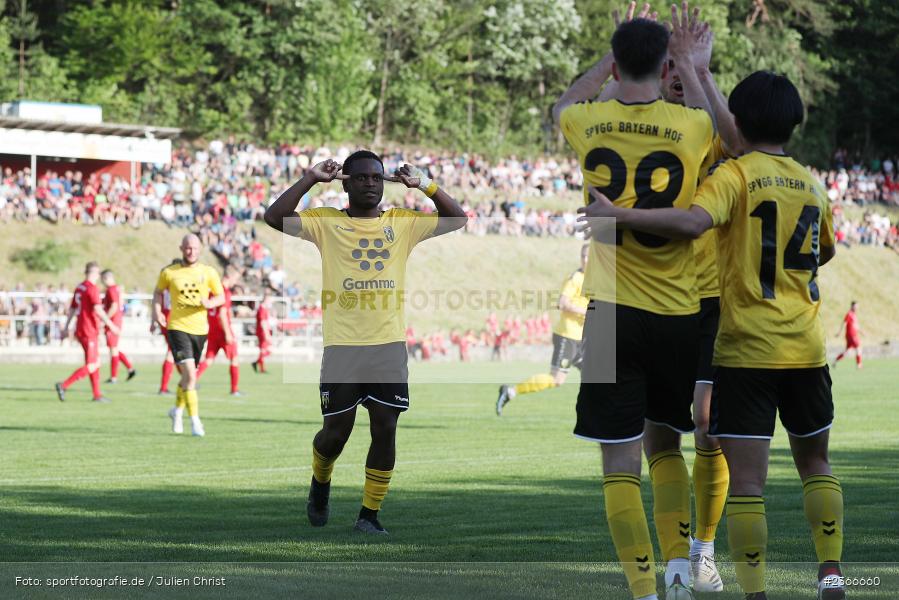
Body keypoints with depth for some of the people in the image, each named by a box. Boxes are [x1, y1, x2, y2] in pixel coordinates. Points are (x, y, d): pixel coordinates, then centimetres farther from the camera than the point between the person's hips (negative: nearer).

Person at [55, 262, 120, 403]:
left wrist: (66, 327, 22)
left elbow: (72, 309, 17)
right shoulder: (92, 288, -14)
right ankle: (63, 385, -16)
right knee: (91, 366, -8)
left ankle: (97, 395, 13)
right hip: (89, 331, -9)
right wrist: (110, 325, -19)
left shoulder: (79, 287, 12)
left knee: (96, 362, 14)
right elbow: (98, 310, -23)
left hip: (80, 330, 9)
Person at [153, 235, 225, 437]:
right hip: (177, 328, -3)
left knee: (189, 376, 15)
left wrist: (209, 303, -14)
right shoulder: (169, 272, 0)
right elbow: (158, 292, 16)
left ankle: (177, 410, 41)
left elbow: (221, 297, 7)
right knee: (189, 374, -17)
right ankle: (194, 421, -14)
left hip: (199, 329, 3)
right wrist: (157, 312, 1)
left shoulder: (209, 273, 2)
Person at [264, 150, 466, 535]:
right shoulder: (326, 223, 3)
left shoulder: (403, 223, 11)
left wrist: (424, 184, 5)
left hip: (390, 344, 2)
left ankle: (369, 514, 9)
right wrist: (311, 179, -8)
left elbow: (457, 219, 14)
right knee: (336, 431, 3)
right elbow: (274, 217, -9)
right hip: (342, 345, -2)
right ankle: (320, 482, 36)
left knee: (385, 430, -2)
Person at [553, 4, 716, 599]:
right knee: (665, 445, 20)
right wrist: (688, 64, 32)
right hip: (679, 314, 1)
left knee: (621, 463, -1)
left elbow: (564, 105, 25)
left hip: (614, 312, -1)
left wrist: (614, 60, 32)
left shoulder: (589, 125, -2)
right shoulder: (691, 126, -4)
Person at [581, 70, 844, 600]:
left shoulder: (735, 175, -8)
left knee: (746, 481, -3)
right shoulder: (811, 183, 10)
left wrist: (615, 215, -22)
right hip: (807, 348, 5)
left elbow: (692, 222, -28)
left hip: (746, 350, -5)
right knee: (815, 462, 22)